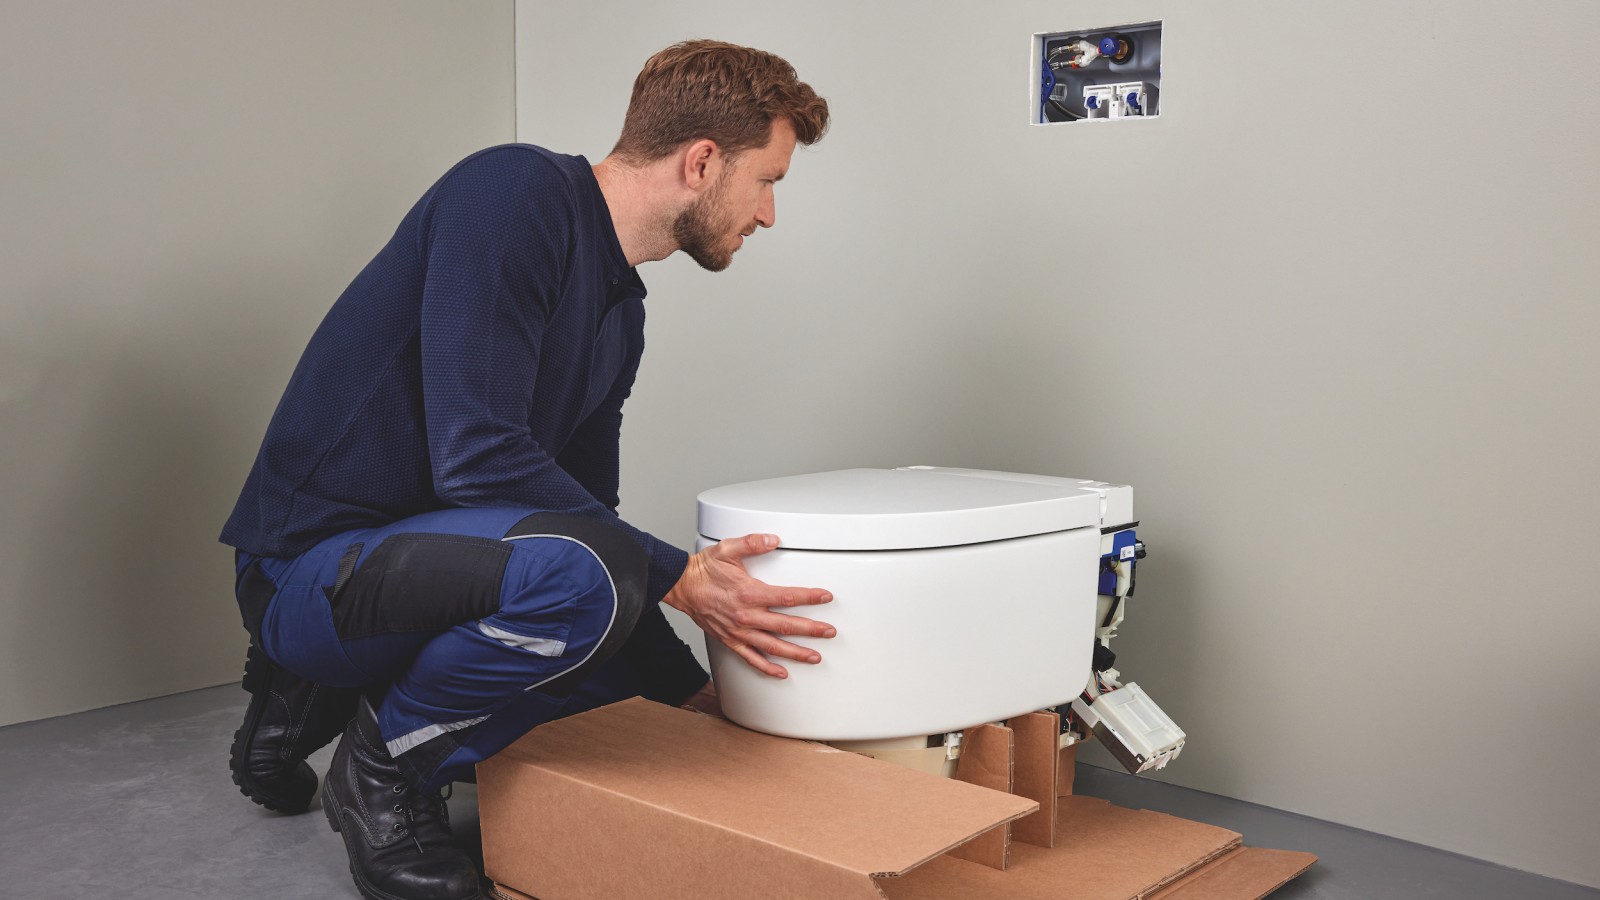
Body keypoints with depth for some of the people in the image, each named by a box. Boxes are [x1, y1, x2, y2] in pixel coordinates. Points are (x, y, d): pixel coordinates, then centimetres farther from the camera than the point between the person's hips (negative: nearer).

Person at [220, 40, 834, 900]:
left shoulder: (621, 310, 10)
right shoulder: (514, 191, -17)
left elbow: (586, 504, 16)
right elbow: (476, 456, -26)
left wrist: (690, 689, 13)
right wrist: (675, 576, -23)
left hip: (404, 557, 9)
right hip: (306, 565, -9)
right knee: (576, 570, -32)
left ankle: (319, 696, 17)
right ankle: (382, 768, -3)